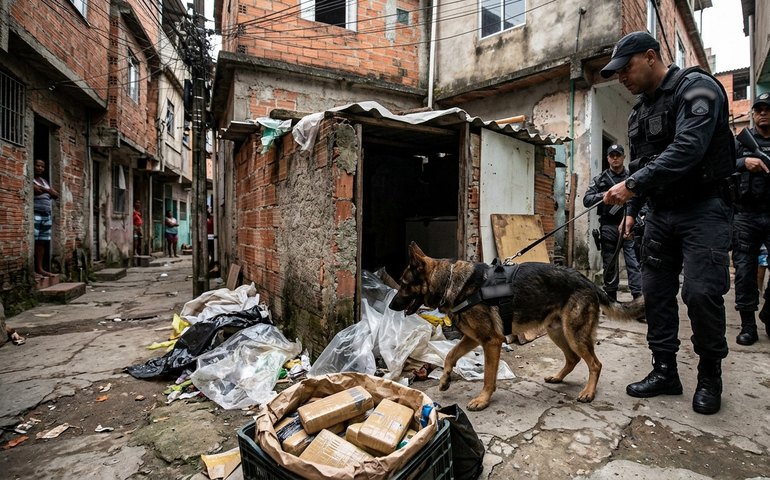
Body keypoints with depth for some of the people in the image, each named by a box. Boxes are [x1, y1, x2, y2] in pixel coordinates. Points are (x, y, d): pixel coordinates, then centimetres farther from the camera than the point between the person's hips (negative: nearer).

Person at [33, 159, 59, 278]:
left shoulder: (44, 181, 22)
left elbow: (56, 195, 13)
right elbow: (36, 190, -17)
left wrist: (43, 189, -2)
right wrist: (48, 190, -1)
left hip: (46, 215, 7)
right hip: (34, 214, -7)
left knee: (42, 242, 6)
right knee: (33, 241, -9)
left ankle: (39, 268, 8)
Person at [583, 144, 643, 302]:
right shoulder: (600, 179, 11)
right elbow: (586, 200, 2)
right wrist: (603, 195, -13)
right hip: (608, 226, 1)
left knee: (634, 263, -8)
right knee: (609, 265, 9)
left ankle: (638, 297, -6)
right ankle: (611, 299, 19)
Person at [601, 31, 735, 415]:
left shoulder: (696, 89, -10)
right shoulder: (639, 111, 15)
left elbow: (687, 149, -26)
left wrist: (632, 185, -30)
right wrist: (632, 208, 16)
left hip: (703, 209, -7)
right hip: (659, 211, 8)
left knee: (701, 291, -11)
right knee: (655, 290, 5)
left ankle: (710, 376, 12)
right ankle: (664, 371, 17)